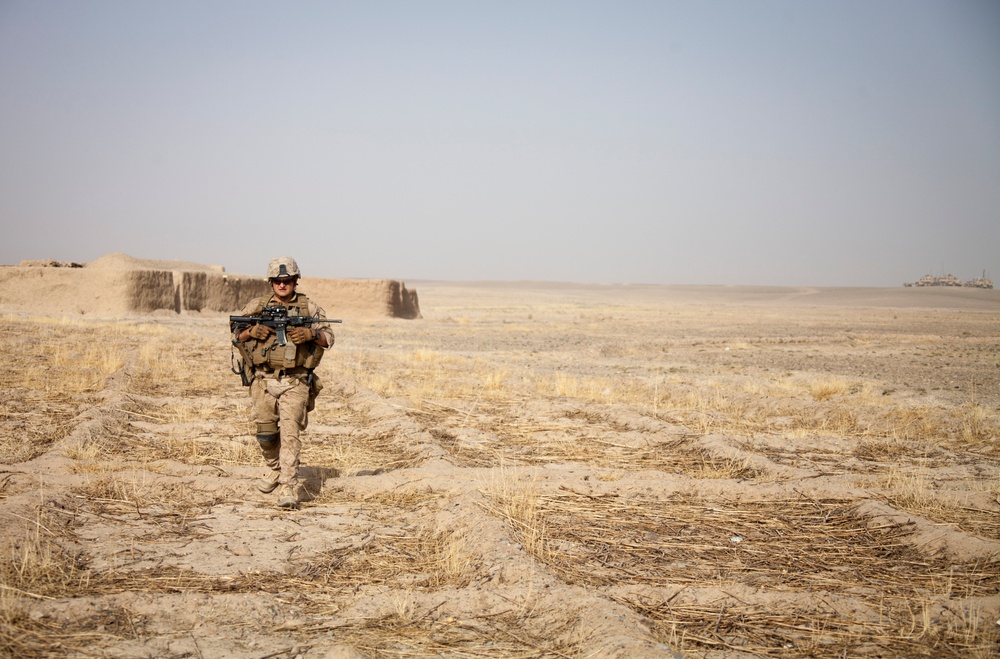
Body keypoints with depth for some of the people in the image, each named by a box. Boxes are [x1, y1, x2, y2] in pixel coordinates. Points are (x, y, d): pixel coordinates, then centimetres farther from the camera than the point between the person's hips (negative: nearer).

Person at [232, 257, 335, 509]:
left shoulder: (310, 307, 4)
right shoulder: (256, 306, 8)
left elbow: (329, 338, 3)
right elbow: (235, 335, 11)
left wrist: (310, 334, -17)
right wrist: (252, 331, -10)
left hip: (294, 382, -3)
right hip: (264, 380, 3)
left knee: (290, 433, -12)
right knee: (265, 433, 10)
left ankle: (288, 488, -13)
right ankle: (275, 469, 37)